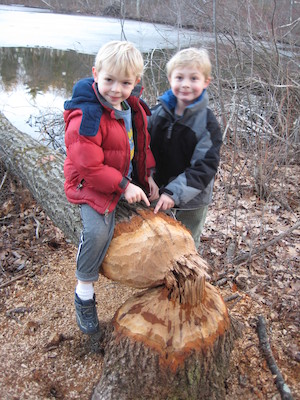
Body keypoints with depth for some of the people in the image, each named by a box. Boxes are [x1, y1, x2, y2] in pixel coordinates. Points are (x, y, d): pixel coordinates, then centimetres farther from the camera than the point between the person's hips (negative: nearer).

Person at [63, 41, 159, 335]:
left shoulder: (133, 107, 1)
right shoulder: (86, 118, -27)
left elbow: (142, 144, 14)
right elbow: (88, 167, -27)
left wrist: (147, 177, 6)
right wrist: (123, 186, -23)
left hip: (129, 180, 8)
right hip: (93, 186, -8)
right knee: (97, 232, -26)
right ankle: (84, 293, -2)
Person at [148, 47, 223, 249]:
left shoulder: (207, 122, -17)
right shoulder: (159, 112, -5)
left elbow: (205, 167, -21)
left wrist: (174, 192, -28)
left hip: (192, 199, -3)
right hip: (159, 193, 4)